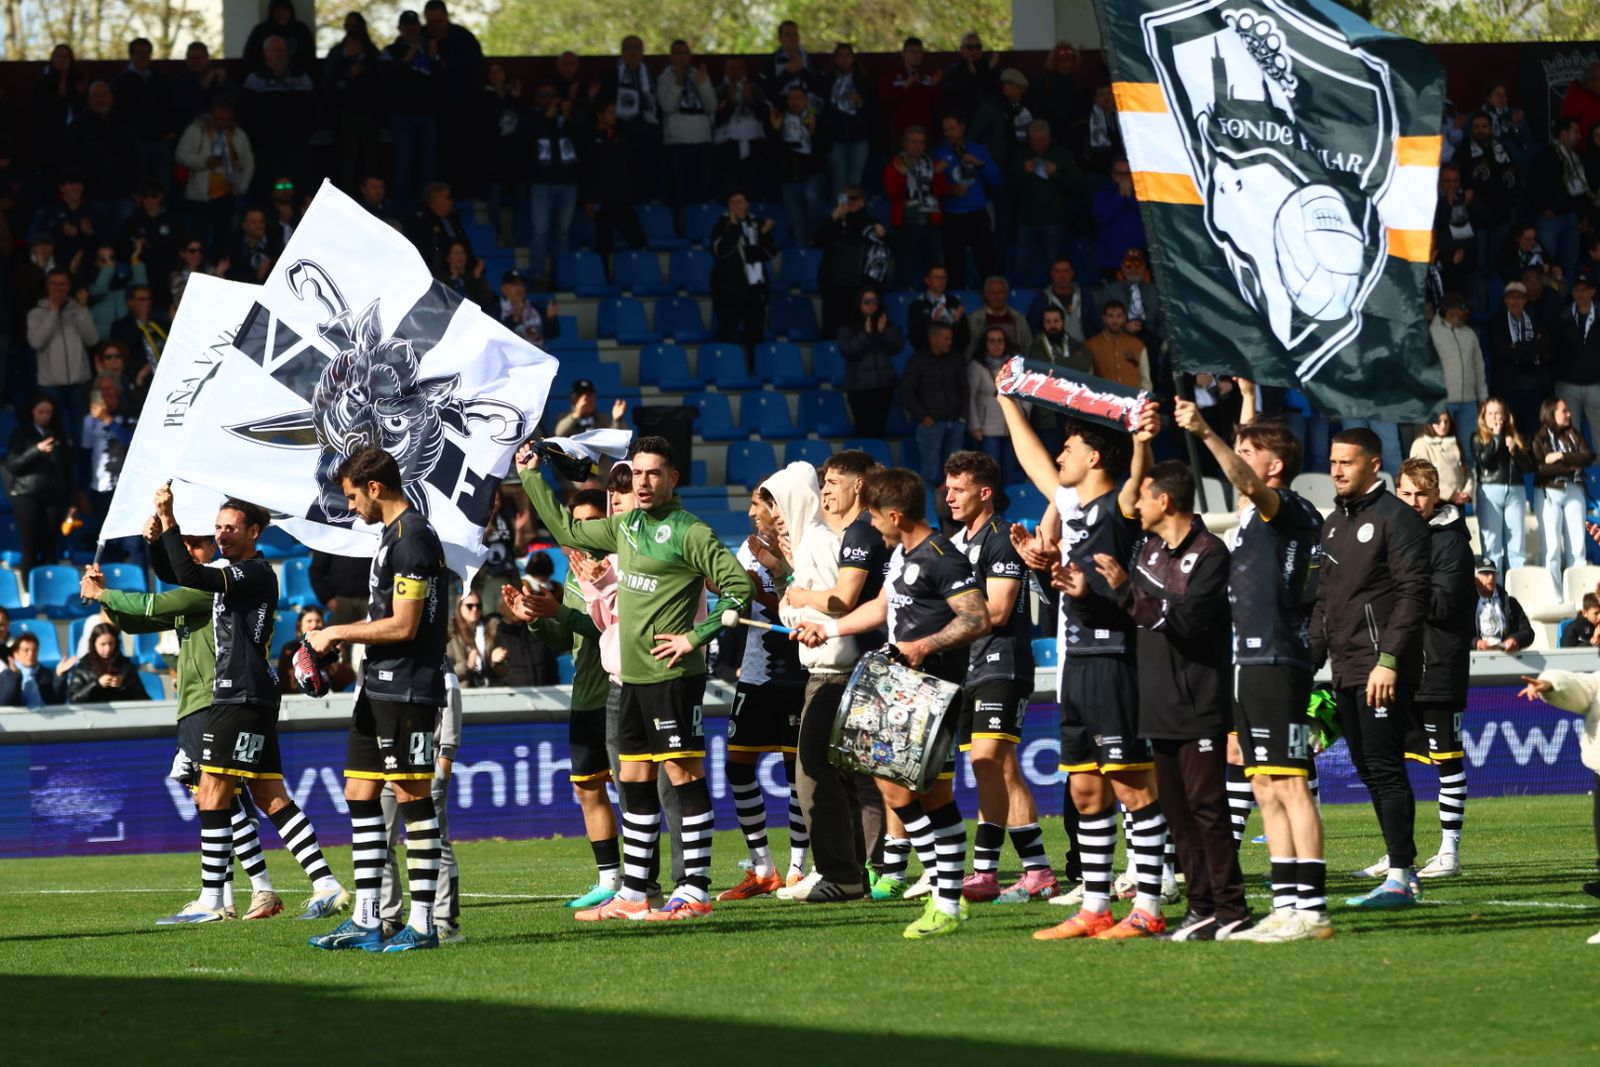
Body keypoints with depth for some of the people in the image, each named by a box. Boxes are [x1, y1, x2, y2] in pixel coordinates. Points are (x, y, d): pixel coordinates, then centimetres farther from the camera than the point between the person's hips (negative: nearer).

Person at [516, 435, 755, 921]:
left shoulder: (689, 533, -9)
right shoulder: (625, 527, 14)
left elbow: (739, 586, -13)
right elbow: (567, 530, 29)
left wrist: (696, 637, -14)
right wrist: (531, 477, 28)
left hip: (673, 676, -8)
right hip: (633, 676, 8)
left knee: (684, 775, -7)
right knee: (634, 781, 10)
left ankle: (695, 892, -6)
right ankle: (632, 895, 16)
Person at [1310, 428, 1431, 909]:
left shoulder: (1396, 518, -8)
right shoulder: (1334, 524, 19)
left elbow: (1412, 593, -15)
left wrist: (1389, 660, -21)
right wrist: (1311, 660, 15)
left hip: (1384, 671, -9)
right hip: (1346, 671, 9)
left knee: (1385, 770, -11)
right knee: (1370, 773, 9)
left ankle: (1400, 878, -11)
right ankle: (1402, 864, 14)